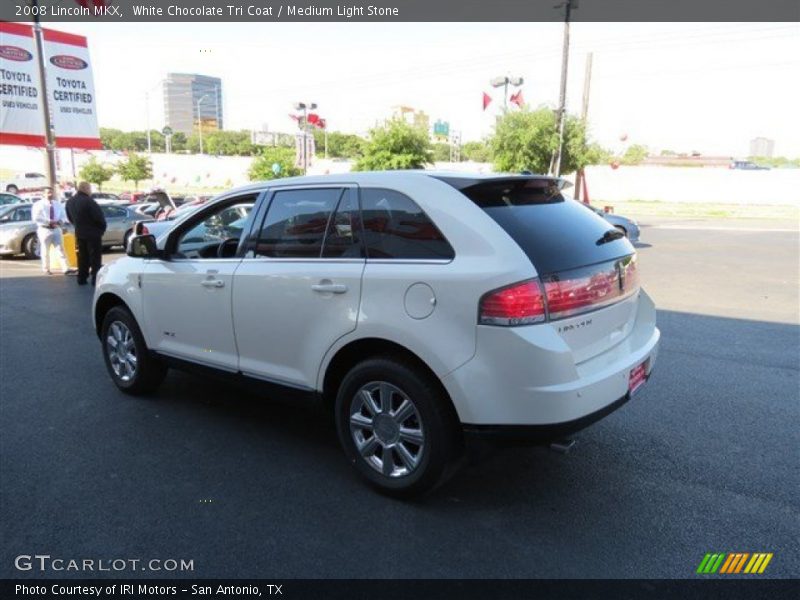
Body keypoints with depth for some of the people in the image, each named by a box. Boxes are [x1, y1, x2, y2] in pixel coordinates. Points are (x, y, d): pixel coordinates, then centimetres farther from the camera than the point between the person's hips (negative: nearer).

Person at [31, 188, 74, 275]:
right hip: (44, 229, -3)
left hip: (56, 229, 4)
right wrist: (49, 222, -21)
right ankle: (46, 269, 14)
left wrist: (60, 221, -8)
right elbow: (36, 217, -13)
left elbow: (63, 216, 14)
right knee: (45, 251, 4)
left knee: (61, 249, -3)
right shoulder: (39, 204, -3)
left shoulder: (58, 204, 12)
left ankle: (66, 268, -8)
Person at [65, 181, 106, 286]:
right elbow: (99, 217, -19)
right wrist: (103, 228, -3)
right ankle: (96, 279, -2)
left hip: (79, 234, 7)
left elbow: (70, 218, 15)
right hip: (93, 234, -7)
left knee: (82, 257, 15)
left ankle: (82, 278, 18)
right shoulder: (88, 201, -20)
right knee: (95, 258, -1)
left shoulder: (70, 202, 7)